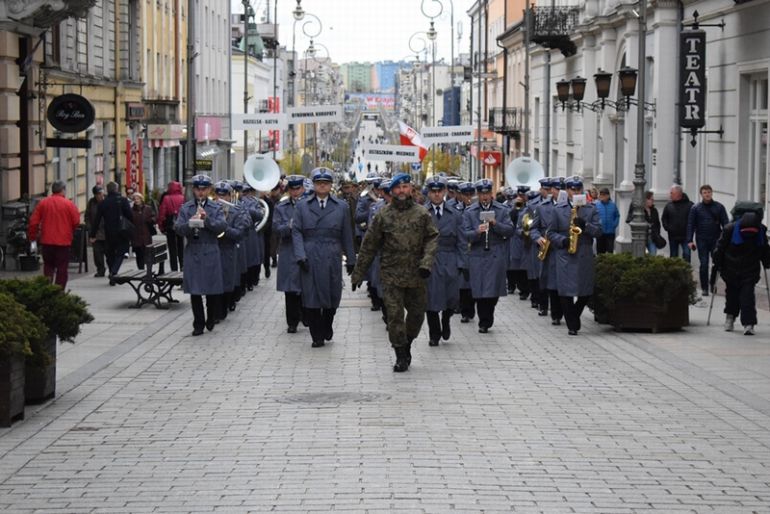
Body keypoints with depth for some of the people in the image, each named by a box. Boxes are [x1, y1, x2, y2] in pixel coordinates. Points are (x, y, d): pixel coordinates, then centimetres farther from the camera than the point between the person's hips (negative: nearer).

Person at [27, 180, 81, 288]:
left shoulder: (43, 203, 2)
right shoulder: (68, 204, -7)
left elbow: (33, 221, 2)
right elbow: (76, 221, -6)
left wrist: (32, 236, 16)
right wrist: (71, 231, 15)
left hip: (47, 241, 3)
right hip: (63, 241, -3)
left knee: (48, 266, 16)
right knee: (62, 268, 3)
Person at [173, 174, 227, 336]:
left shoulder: (216, 208, 6)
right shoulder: (185, 208, 8)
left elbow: (222, 226, -8)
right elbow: (177, 228, -2)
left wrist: (207, 219, -22)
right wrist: (189, 224, -22)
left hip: (211, 254, 0)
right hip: (192, 254, 1)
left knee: (212, 289, 3)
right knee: (195, 291, 1)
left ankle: (212, 318, 24)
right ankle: (198, 324, 7)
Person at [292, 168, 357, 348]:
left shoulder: (342, 207, 9)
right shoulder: (302, 207, 8)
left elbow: (347, 235, 10)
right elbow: (297, 232, 2)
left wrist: (351, 259, 9)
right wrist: (300, 256, -10)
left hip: (332, 258, 1)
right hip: (310, 259, -1)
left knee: (333, 297, 3)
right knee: (312, 298, -1)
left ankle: (326, 327, 27)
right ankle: (317, 336, 8)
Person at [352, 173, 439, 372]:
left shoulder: (421, 213, 3)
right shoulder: (383, 215, 0)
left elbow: (432, 238, 2)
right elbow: (369, 245, 4)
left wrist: (427, 262, -15)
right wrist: (358, 272, 5)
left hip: (416, 274, 2)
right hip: (391, 274, -2)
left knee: (417, 312, 11)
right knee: (394, 314, -6)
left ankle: (407, 344, 35)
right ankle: (401, 355, 3)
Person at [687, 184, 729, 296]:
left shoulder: (719, 207, 3)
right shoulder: (695, 208, 3)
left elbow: (725, 223, 1)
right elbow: (690, 225, 2)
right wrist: (690, 240, -6)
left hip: (716, 240, 0)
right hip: (702, 240, 0)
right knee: (704, 264, 0)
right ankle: (704, 288, 6)